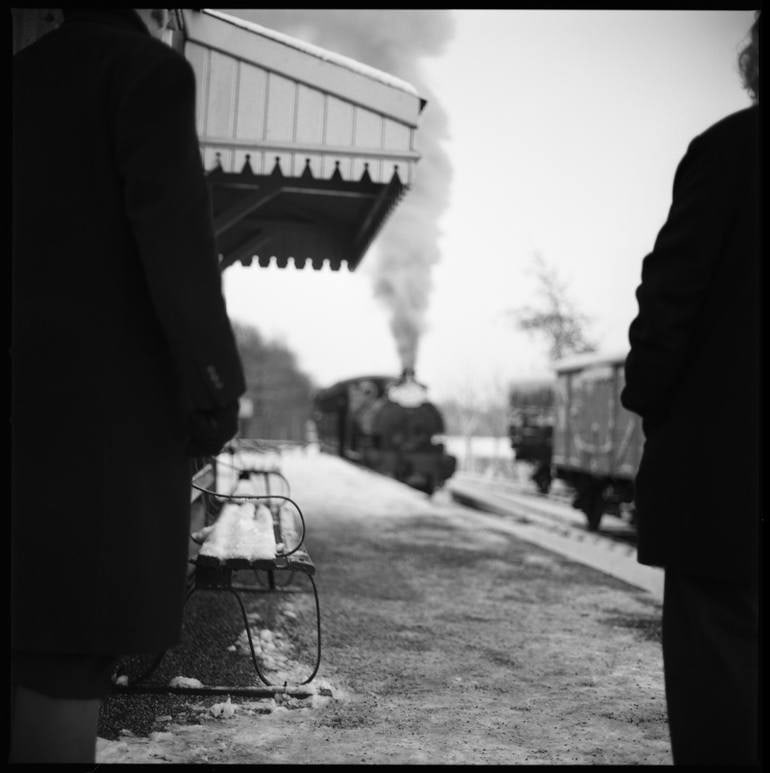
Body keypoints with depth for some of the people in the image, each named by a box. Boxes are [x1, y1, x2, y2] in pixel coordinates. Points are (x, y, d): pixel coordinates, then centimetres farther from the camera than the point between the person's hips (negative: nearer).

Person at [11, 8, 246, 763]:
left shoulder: (22, 79, 21)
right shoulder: (148, 70, -1)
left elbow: (30, 237, 17)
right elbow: (171, 227, -13)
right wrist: (213, 380, -11)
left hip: (26, 384, 7)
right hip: (108, 393, -7)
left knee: (36, 626, 9)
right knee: (75, 639, -8)